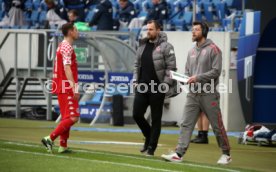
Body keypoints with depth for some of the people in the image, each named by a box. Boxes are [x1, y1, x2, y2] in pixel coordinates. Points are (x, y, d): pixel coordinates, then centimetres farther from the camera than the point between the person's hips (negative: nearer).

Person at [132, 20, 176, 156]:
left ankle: (151, 147, 7)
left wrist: (166, 84, -16)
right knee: (137, 114, 3)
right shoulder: (142, 46, 12)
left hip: (157, 88, -6)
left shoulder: (165, 47, -7)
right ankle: (149, 136, 26)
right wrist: (135, 80, 10)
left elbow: (171, 67, -10)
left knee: (156, 119, 1)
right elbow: (137, 65, 20)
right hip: (142, 86, 6)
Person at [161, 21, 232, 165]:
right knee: (186, 124, -3)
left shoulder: (213, 49, -6)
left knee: (217, 126, 2)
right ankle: (179, 154, -7)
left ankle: (226, 154, 14)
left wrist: (198, 77, -19)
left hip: (208, 94, -6)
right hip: (193, 94, 6)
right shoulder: (191, 52, 15)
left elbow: (216, 71, -13)